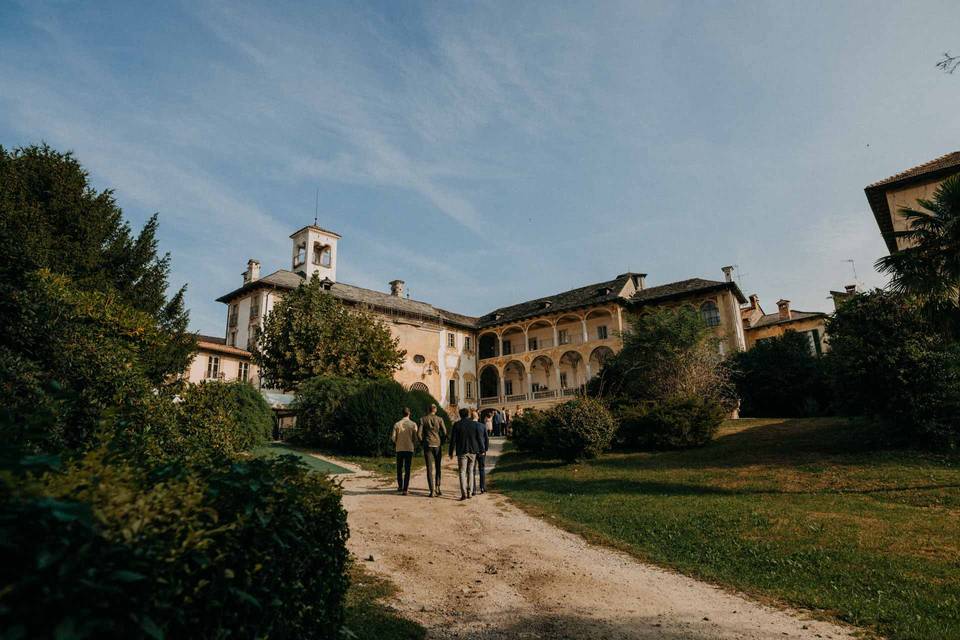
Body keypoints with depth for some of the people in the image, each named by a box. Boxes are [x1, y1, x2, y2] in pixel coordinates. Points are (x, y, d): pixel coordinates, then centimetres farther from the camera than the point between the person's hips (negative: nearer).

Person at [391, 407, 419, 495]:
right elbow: (415, 438, -5)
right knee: (407, 470, 2)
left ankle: (400, 486, 23)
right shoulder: (413, 424, -4)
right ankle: (405, 489, -2)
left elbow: (393, 437, -5)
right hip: (409, 448, -1)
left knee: (399, 468, 17)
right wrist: (415, 445, 15)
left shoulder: (397, 424, -1)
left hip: (399, 448, 1)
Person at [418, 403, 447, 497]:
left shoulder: (423, 419, -1)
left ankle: (432, 491, -1)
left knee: (430, 469, 2)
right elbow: (445, 433, -6)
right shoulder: (439, 419, -2)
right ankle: (437, 488, 9)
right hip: (438, 446, 0)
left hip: (428, 446, 0)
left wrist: (423, 442, 9)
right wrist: (441, 442, 8)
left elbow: (419, 433, -6)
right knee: (437, 468, 15)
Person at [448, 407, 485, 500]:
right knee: (470, 471, 14)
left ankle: (464, 493, -6)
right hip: (473, 451, 2)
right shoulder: (476, 424, -1)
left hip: (462, 451, -2)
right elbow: (480, 438, 1)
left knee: (462, 472, 2)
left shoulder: (457, 425, -6)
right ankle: (470, 492, 14)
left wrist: (451, 452, 4)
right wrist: (482, 450, 10)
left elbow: (453, 439, -4)